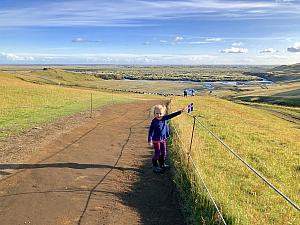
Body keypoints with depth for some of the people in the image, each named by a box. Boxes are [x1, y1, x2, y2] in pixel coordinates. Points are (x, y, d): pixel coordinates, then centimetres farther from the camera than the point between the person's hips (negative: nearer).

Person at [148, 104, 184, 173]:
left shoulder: (164, 118, -4)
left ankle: (162, 164, 34)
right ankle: (155, 166, 14)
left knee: (163, 153, 16)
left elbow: (171, 115, -4)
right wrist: (150, 141, -17)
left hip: (163, 139, 6)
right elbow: (150, 131, -14)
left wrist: (180, 111, -12)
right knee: (157, 153, 0)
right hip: (156, 140, -6)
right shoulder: (154, 122, -17)